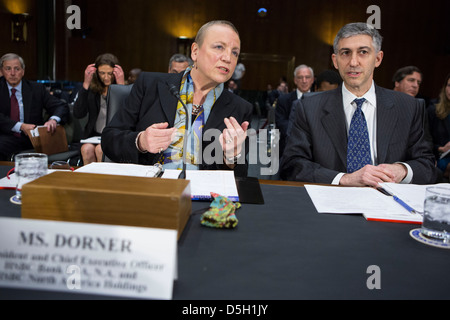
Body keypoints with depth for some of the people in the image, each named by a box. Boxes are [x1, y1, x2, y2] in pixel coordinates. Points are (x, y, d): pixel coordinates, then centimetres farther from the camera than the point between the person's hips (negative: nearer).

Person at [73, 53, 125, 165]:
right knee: (87, 149, -27)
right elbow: (78, 114, -4)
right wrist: (86, 84, -8)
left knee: (100, 149, -29)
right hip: (94, 135, 3)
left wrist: (121, 85, -19)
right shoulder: (92, 89, 6)